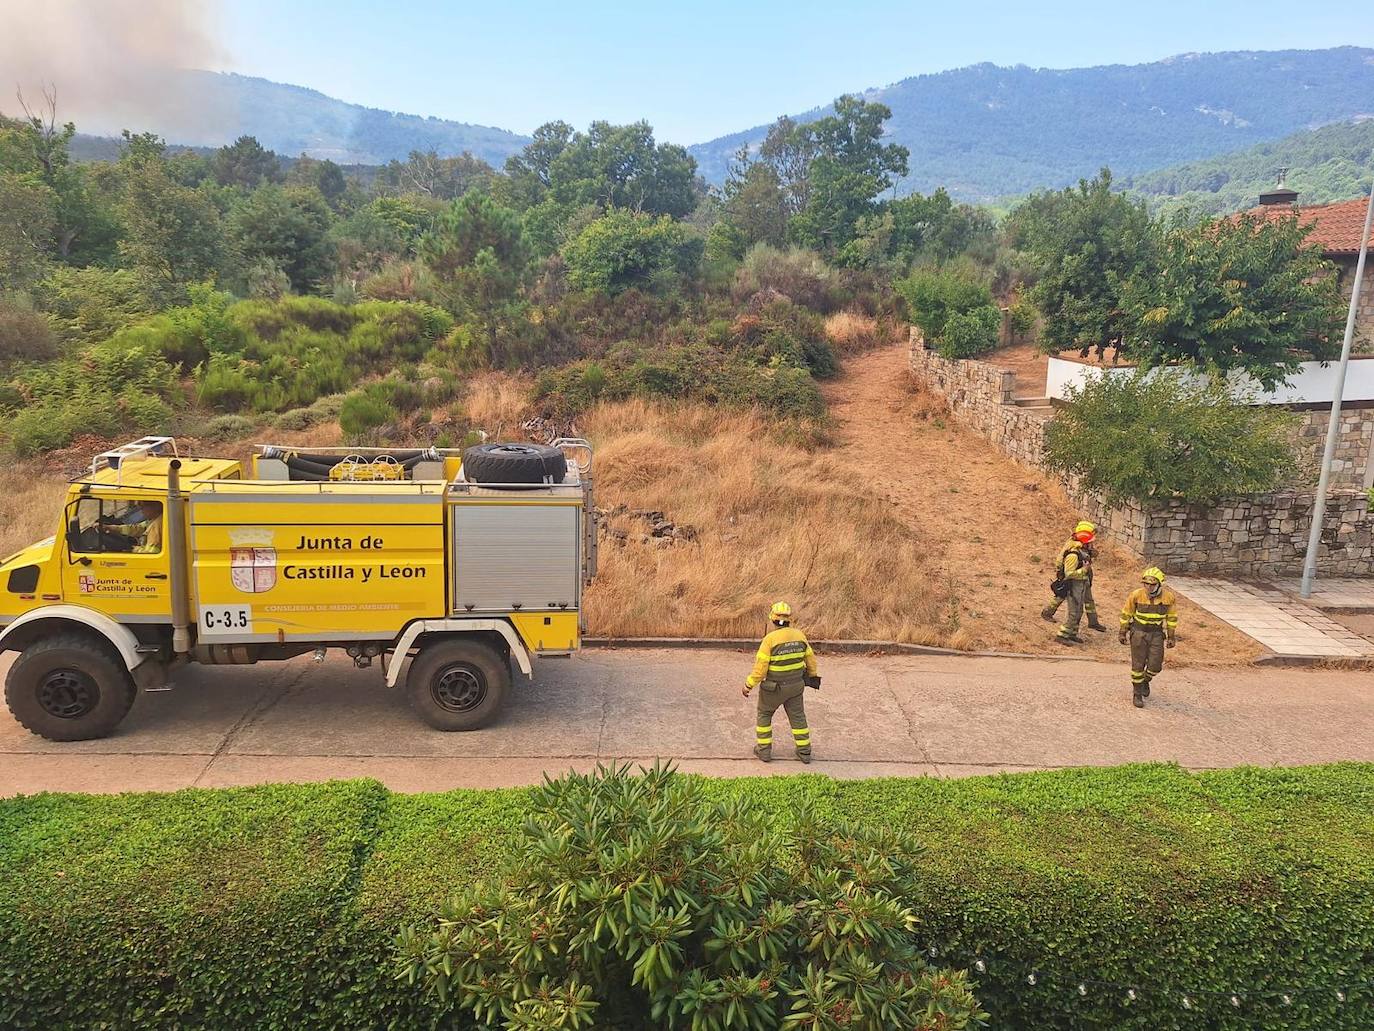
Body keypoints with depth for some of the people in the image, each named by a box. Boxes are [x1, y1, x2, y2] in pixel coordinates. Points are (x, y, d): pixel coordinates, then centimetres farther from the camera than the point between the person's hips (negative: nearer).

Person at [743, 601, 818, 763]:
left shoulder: (770, 639, -23)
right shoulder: (799, 635, -7)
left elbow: (760, 668, -21)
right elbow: (810, 658, 6)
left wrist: (749, 685, -8)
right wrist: (812, 675, 23)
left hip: (773, 687, -4)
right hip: (795, 685, 4)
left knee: (764, 715, 18)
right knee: (798, 717, 18)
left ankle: (764, 750, 22)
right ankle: (804, 752, 23)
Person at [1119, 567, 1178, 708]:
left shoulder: (1168, 597, -13)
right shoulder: (1136, 595, -17)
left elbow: (1172, 616, 4)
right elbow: (1126, 613, -2)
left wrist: (1171, 637, 5)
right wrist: (1123, 633, 1)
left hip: (1157, 634, 1)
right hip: (1138, 632, -1)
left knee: (1155, 666, 0)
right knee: (1138, 665, 1)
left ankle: (1145, 680, 33)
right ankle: (1137, 693, 16)